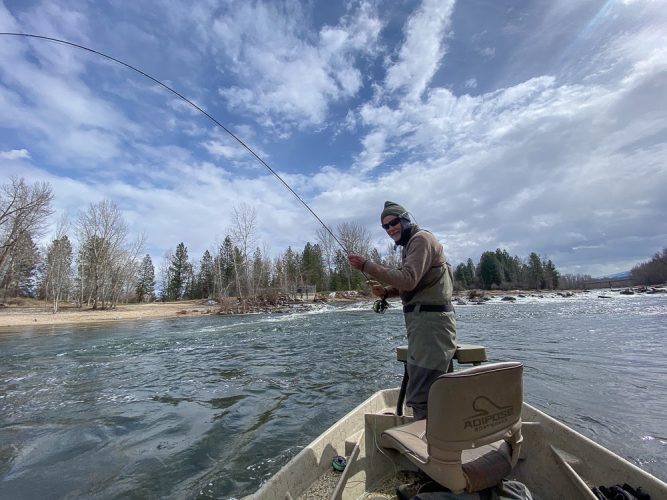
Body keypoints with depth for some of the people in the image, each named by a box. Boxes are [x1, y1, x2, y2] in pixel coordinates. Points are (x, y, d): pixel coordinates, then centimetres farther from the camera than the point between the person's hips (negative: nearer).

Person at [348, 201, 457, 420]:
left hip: (430, 322, -11)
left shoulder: (422, 239, -10)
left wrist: (366, 266, -20)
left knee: (419, 396, -8)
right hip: (423, 320, 11)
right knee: (427, 391, 21)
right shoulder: (410, 244, 20)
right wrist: (386, 291, 6)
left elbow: (408, 280, -23)